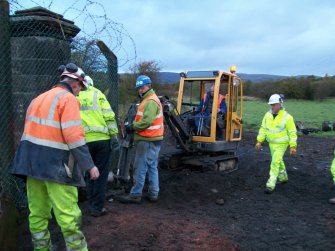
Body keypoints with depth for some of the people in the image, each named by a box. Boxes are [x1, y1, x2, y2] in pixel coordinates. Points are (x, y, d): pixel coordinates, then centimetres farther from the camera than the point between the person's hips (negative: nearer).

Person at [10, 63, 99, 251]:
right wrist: (89, 165, -12)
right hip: (55, 163, -8)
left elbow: (32, 129, 20)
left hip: (31, 161, 8)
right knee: (68, 216, -5)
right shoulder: (68, 98, -5)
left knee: (38, 213, 14)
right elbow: (74, 136, -16)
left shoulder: (39, 98, 20)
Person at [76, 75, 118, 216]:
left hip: (84, 140, 2)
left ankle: (92, 204, 23)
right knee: (101, 173, 6)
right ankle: (97, 208, 8)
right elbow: (109, 116, -5)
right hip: (102, 138, -2)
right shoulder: (97, 93, 2)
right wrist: (114, 134, 0)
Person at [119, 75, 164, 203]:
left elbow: (146, 121, -24)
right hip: (151, 139, 11)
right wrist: (134, 126, 6)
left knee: (140, 168, -5)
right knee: (152, 167, 13)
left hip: (147, 140, -11)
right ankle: (153, 193, 20)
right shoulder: (148, 99, 19)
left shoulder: (150, 101, -15)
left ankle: (135, 195, 2)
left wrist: (132, 127, -14)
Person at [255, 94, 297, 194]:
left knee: (275, 162, -12)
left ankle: (271, 185, -9)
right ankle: (283, 177, 43)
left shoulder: (287, 117, -16)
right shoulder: (268, 115, -1)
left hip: (281, 144, -6)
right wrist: (259, 141, 4)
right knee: (278, 161, 21)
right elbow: (263, 128, 7)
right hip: (271, 143, 6)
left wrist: (293, 146, -12)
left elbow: (292, 132, -12)